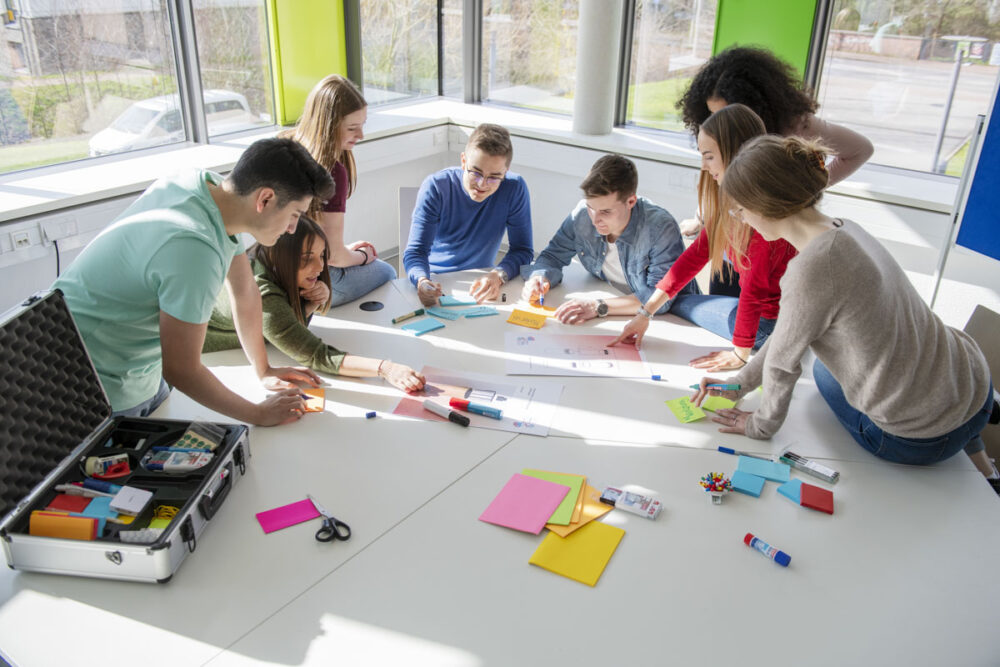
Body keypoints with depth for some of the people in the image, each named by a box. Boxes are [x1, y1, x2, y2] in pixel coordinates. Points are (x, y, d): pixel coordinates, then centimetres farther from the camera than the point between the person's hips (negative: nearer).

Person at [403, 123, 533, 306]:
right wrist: (422, 281, -40)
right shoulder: (435, 187, -14)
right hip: (435, 280, 0)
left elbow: (522, 249, -10)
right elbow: (416, 251, -17)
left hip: (480, 282, 1)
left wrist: (498, 275, -31)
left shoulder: (514, 189, -12)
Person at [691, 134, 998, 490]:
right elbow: (786, 330, 5)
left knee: (824, 373, 23)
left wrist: (761, 424, 1)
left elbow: (782, 363, -15)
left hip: (925, 438, -6)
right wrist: (738, 384, 9)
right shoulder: (843, 229, -2)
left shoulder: (811, 269, -30)